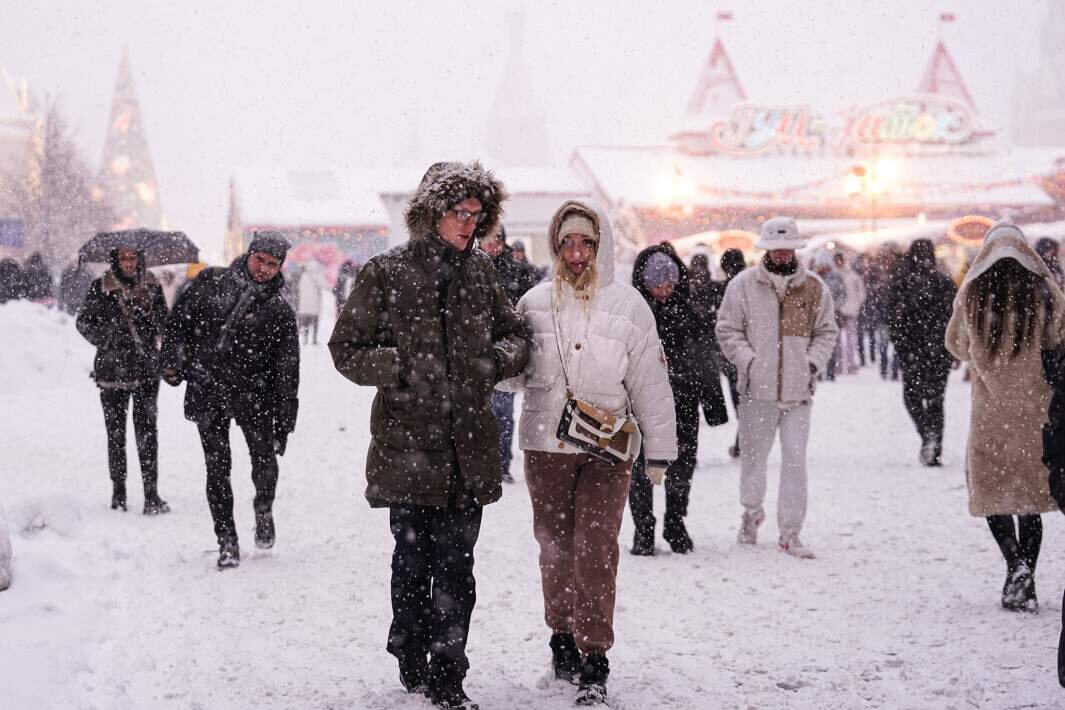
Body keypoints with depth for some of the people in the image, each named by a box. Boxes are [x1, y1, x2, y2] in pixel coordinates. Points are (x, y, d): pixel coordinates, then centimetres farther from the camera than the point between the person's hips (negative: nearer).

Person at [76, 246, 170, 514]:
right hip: (112, 369, 0)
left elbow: (163, 320, 10)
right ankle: (118, 493, 14)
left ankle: (152, 494, -6)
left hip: (146, 368, 0)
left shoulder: (151, 286, 5)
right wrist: (106, 340, -6)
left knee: (147, 431, -7)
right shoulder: (101, 287, 0)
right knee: (115, 433, 5)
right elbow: (84, 321, 6)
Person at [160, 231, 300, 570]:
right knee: (217, 467, 1)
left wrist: (284, 423, -2)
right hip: (206, 393, 1)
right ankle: (227, 541, 11)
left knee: (264, 459, -14)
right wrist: (172, 361, 0)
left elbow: (287, 372, 2)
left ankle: (264, 511, 17)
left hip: (251, 392, -1)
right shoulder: (209, 282, 6)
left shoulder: (279, 312, 2)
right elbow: (178, 320, 12)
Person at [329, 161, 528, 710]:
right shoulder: (387, 273, -3)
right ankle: (413, 663, 25)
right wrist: (402, 367, -16)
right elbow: (346, 349, -1)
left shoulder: (480, 271, 9)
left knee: (455, 566, 1)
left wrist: (497, 359, -3)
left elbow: (514, 334, 19)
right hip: (408, 442, -3)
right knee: (414, 559, 8)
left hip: (468, 445, 3)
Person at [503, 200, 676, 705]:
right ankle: (563, 639, 27)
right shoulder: (535, 303, 5)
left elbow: (651, 384, 4)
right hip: (545, 446, 2)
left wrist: (659, 451, 4)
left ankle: (593, 663, -9)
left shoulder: (627, 305, 0)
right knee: (555, 548, 9)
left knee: (595, 549, -11)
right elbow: (515, 373, 16)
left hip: (607, 449, -2)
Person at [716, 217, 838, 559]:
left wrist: (813, 363, 0)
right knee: (753, 455, 10)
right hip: (757, 388, -1)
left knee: (795, 460, -4)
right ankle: (752, 510, 37)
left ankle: (790, 531, 3)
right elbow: (728, 330, 4)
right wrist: (748, 360, -8)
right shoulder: (744, 285, 0)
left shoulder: (814, 287, 6)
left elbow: (827, 332, 15)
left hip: (798, 390, 1)